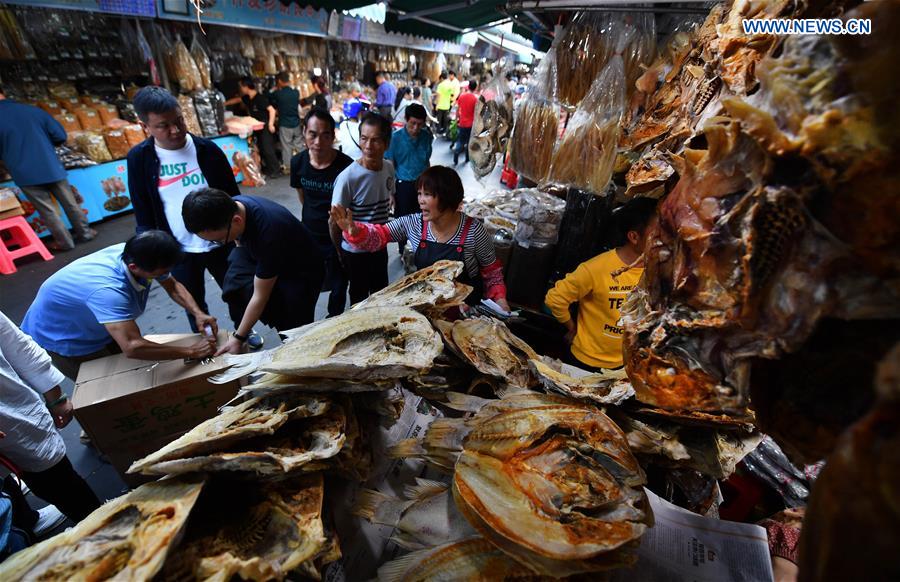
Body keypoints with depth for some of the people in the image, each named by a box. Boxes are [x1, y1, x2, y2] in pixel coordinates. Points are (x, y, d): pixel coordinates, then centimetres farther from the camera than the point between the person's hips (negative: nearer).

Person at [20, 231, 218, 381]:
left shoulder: (136, 255, -24)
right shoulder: (108, 291, -45)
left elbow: (173, 286, -8)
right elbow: (132, 347, -53)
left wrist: (197, 313, -24)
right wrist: (191, 352, -45)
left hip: (93, 327, 6)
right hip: (59, 338, -6)